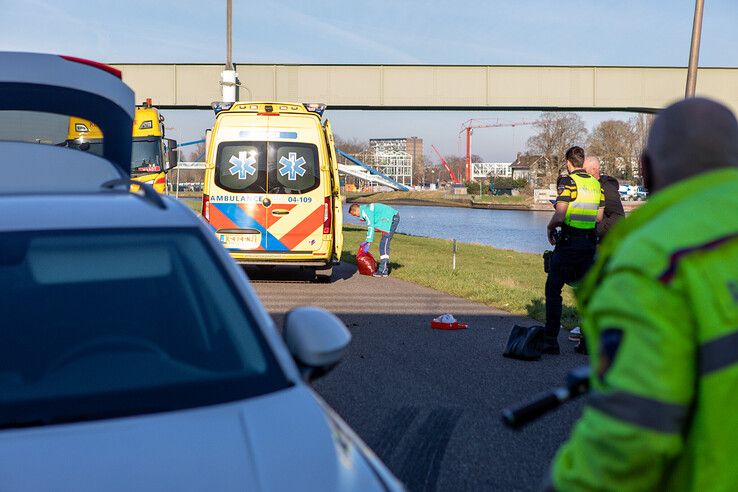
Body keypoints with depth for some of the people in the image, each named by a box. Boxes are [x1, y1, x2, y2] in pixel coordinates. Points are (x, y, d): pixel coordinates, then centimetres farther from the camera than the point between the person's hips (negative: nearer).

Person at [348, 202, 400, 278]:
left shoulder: (365, 211, -12)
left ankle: (383, 271, -14)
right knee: (384, 244, 14)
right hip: (393, 218, 11)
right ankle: (385, 267, 18)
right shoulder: (366, 209, 19)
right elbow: (371, 226, 23)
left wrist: (368, 243, -16)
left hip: (392, 219, -11)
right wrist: (367, 241, 23)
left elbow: (371, 227, -17)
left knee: (383, 245, -12)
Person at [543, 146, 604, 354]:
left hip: (568, 243, -6)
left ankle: (551, 340, -1)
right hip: (590, 242, 6)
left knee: (553, 289, 2)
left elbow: (559, 215, -18)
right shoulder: (596, 183, 9)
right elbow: (599, 217, 12)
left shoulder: (568, 182, -11)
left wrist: (550, 227, 1)